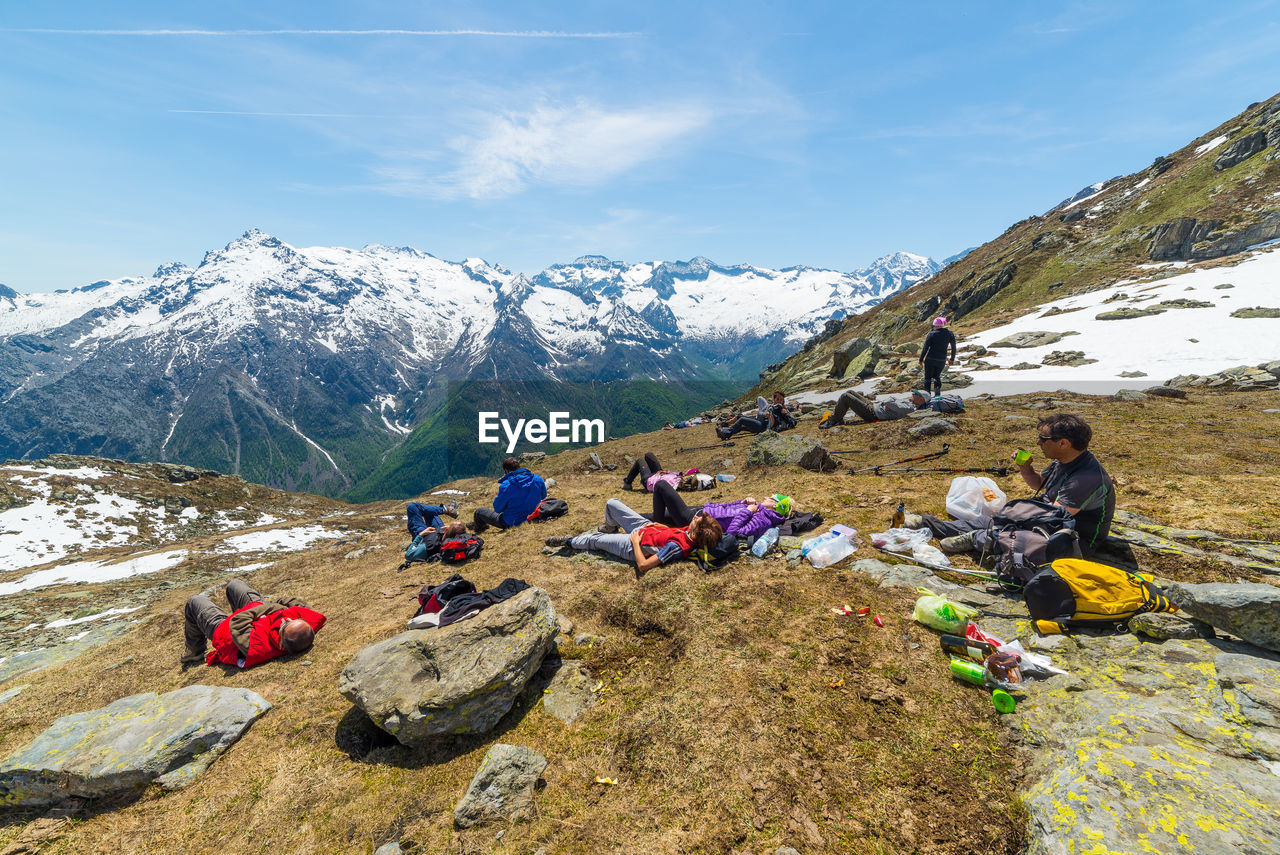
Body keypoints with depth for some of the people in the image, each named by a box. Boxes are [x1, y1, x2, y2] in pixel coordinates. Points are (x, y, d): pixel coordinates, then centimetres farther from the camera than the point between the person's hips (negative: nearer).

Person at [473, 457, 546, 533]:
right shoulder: (538, 479, -11)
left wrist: (496, 498, 8)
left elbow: (498, 509, -13)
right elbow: (543, 496, 8)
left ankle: (478, 530, 44)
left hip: (512, 523, -6)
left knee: (478, 511, 13)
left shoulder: (506, 486, -25)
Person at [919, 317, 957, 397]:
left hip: (930, 360, -3)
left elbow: (925, 348, -9)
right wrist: (952, 359, 20)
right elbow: (954, 348, 8)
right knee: (937, 376, 22)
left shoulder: (931, 334, -10)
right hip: (942, 361, 3)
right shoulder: (950, 334, 1)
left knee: (928, 377, 9)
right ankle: (938, 392, -1)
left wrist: (921, 359, 2)